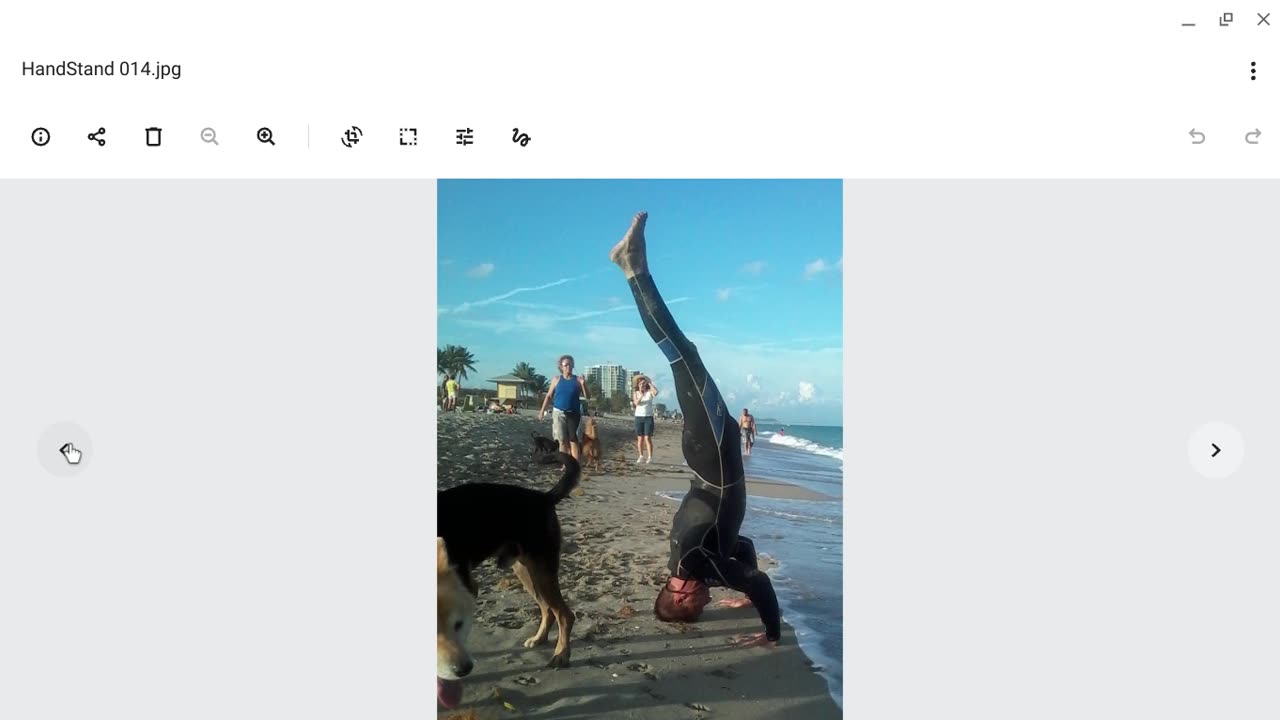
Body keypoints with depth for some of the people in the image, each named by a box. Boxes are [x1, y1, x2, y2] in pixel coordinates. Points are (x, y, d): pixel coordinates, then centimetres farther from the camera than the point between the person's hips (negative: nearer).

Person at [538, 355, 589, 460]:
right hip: (559, 413, 1)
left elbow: (588, 397, -3)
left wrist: (583, 384, -19)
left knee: (573, 439, -3)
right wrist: (542, 411, 4)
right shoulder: (556, 379, 3)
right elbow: (549, 396, 8)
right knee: (562, 440, 0)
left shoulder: (578, 380, 0)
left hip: (574, 414, -1)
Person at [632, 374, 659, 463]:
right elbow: (636, 403, -11)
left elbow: (656, 392, -25)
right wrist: (641, 394, -24)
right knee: (640, 438, 5)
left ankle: (650, 457, -9)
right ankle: (641, 457, 13)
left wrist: (650, 383, -16)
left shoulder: (650, 392, -1)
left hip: (648, 417, -3)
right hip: (638, 417, 3)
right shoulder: (636, 393, 6)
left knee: (647, 438, -9)